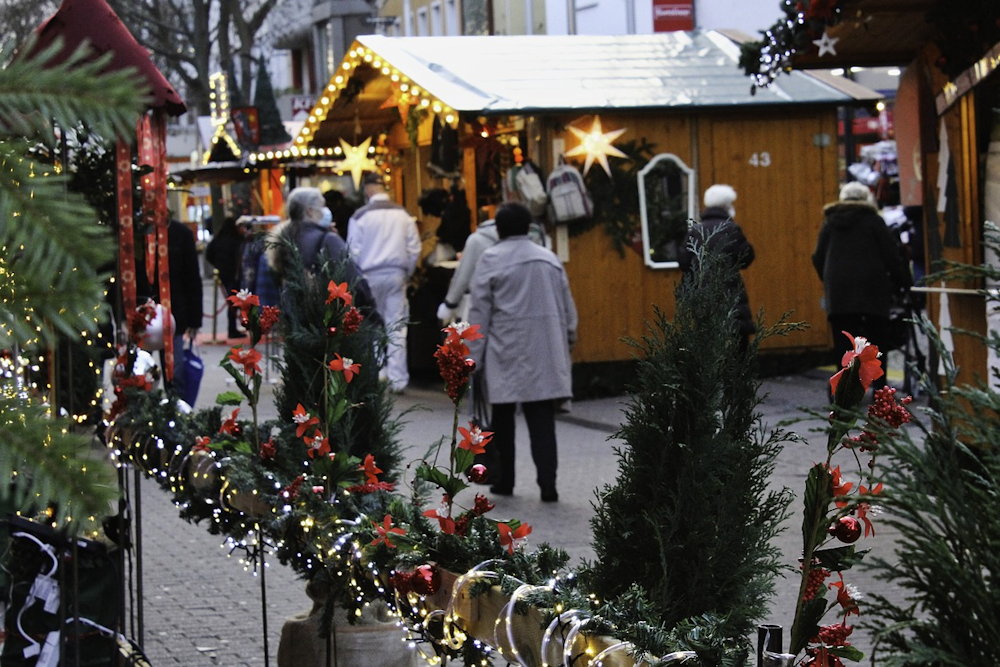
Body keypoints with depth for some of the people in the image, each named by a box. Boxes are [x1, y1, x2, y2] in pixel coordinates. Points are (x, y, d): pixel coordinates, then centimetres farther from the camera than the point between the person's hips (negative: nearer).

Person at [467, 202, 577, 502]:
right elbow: (567, 305, 14)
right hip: (546, 351, 3)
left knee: (503, 416, 10)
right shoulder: (549, 258, 9)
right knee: (542, 418, 0)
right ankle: (547, 483, -8)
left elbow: (479, 313, -4)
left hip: (506, 352, -3)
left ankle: (503, 480, 17)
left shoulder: (490, 260, -3)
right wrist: (569, 336, 28)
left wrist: (474, 356, 0)